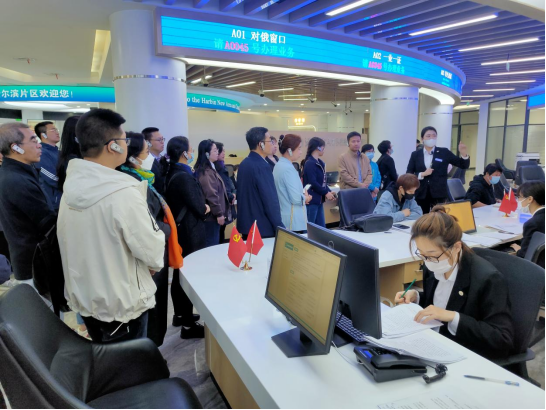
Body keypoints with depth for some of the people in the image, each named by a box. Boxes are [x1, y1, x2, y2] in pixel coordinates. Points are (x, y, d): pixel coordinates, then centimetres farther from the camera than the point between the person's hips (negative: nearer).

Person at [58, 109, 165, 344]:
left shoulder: (71, 188, -2)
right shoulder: (124, 193, -27)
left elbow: (91, 241, 7)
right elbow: (152, 252, -21)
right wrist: (155, 263, 0)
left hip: (82, 298, 7)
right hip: (121, 305, -7)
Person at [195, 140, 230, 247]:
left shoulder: (209, 169, 14)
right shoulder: (206, 172, -18)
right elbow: (211, 195, -22)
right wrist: (219, 213, -17)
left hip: (212, 214, 10)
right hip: (212, 215, -10)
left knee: (211, 244, 15)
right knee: (212, 245, -2)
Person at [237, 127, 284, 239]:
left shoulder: (244, 164, 8)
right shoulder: (262, 166, -20)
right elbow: (270, 201, -21)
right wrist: (280, 229, -15)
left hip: (246, 225, 9)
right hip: (262, 228, -9)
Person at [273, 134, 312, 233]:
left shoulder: (279, 165, 10)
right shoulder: (288, 168, -19)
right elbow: (296, 198, -24)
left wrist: (302, 195, 9)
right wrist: (306, 198, -4)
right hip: (293, 222, -10)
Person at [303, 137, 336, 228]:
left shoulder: (320, 163, 14)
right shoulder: (309, 163, -15)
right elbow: (313, 183, -21)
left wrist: (329, 191, 1)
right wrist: (326, 193, -13)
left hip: (319, 200, 9)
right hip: (311, 200, -9)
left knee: (322, 226, 13)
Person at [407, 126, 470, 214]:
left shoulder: (444, 152, 4)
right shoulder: (415, 155, 5)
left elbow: (463, 166, 4)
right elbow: (408, 174, 1)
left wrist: (464, 154, -15)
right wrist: (422, 174, -15)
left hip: (439, 194, -1)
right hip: (421, 194, 1)